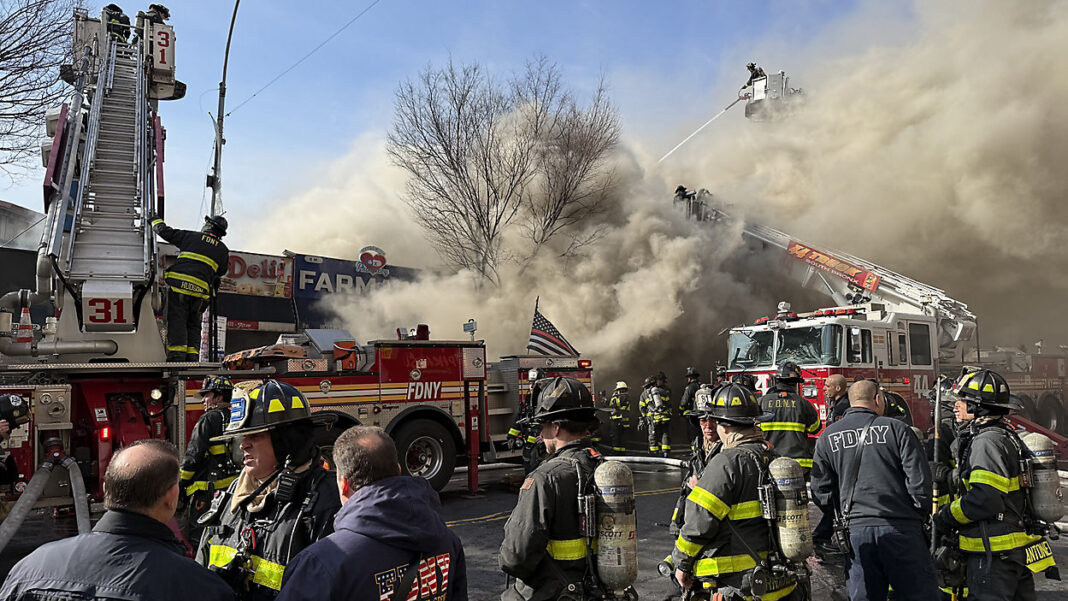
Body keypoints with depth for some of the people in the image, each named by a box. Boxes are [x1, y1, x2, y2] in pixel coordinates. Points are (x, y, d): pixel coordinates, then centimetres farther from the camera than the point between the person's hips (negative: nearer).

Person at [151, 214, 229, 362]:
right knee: (193, 324, 13)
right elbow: (221, 272, 26)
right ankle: (192, 356, 4)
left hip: (179, 284, -2)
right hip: (200, 290, 2)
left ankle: (176, 355, -13)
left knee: (177, 321, -4)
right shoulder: (223, 250, 16)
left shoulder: (191, 236, 10)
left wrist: (155, 220, 37)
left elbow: (165, 232, 17)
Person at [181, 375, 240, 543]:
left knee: (197, 536, -2)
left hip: (208, 490, -8)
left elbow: (193, 457, -14)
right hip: (232, 489, 8)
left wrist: (180, 484, -3)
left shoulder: (209, 419, -12)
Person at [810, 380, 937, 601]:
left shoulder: (827, 438, 6)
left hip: (856, 531, 2)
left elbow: (821, 492, 4)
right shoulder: (896, 429, 0)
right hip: (901, 528, -2)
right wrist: (919, 516, 9)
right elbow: (920, 481, -4)